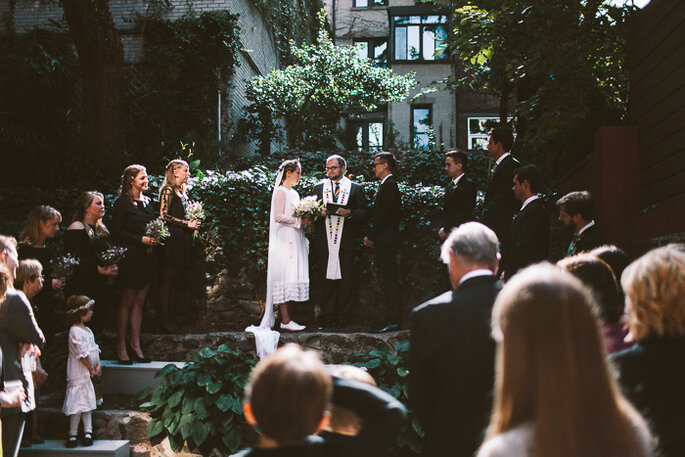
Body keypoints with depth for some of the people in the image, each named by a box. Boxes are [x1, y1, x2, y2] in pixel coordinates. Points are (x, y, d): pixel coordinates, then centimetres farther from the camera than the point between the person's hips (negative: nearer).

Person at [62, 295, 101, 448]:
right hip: (79, 373, -10)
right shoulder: (75, 331, -18)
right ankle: (73, 434, 4)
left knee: (87, 400, 11)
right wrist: (92, 370, -13)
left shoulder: (86, 330, 13)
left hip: (87, 373, 10)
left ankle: (88, 431, 16)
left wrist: (98, 365, 2)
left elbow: (94, 348, 14)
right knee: (78, 401, -5)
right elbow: (82, 353, -19)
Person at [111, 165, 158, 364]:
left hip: (146, 258, 6)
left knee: (140, 301, 8)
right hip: (130, 256, -6)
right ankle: (121, 346, 6)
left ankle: (135, 344, 13)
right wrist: (142, 239, -17)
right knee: (128, 301, -2)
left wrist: (155, 238, 2)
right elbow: (117, 232, -11)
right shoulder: (122, 203, -7)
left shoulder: (148, 202, 14)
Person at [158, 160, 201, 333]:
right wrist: (187, 223, -16)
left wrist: (192, 224, 11)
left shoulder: (181, 191, 17)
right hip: (171, 239, -9)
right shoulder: (168, 190, -10)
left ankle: (169, 316, 15)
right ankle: (164, 320, 1)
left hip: (181, 240, 9)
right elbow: (164, 216, -17)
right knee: (167, 279, -3)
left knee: (172, 280, 10)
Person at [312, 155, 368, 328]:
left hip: (347, 242, -1)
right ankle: (327, 316, 7)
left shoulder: (355, 188, 8)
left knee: (346, 280, 0)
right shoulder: (319, 188, 15)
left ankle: (342, 316, 7)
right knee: (327, 279, 1)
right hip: (326, 241, 2)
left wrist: (349, 213, -16)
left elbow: (363, 213, 3)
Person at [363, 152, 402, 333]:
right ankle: (392, 319, 16)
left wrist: (371, 237, -11)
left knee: (390, 282, -8)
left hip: (387, 242, -10)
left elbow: (383, 215, -19)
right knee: (388, 282, 11)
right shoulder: (388, 184, 18)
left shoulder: (389, 185, -13)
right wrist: (372, 236, 13)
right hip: (384, 242, 10)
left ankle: (393, 321, -7)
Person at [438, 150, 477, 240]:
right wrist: (442, 228, 1)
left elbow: (464, 213, -16)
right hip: (446, 235, 7)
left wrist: (446, 230, -14)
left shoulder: (469, 185, -10)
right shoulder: (449, 185, 16)